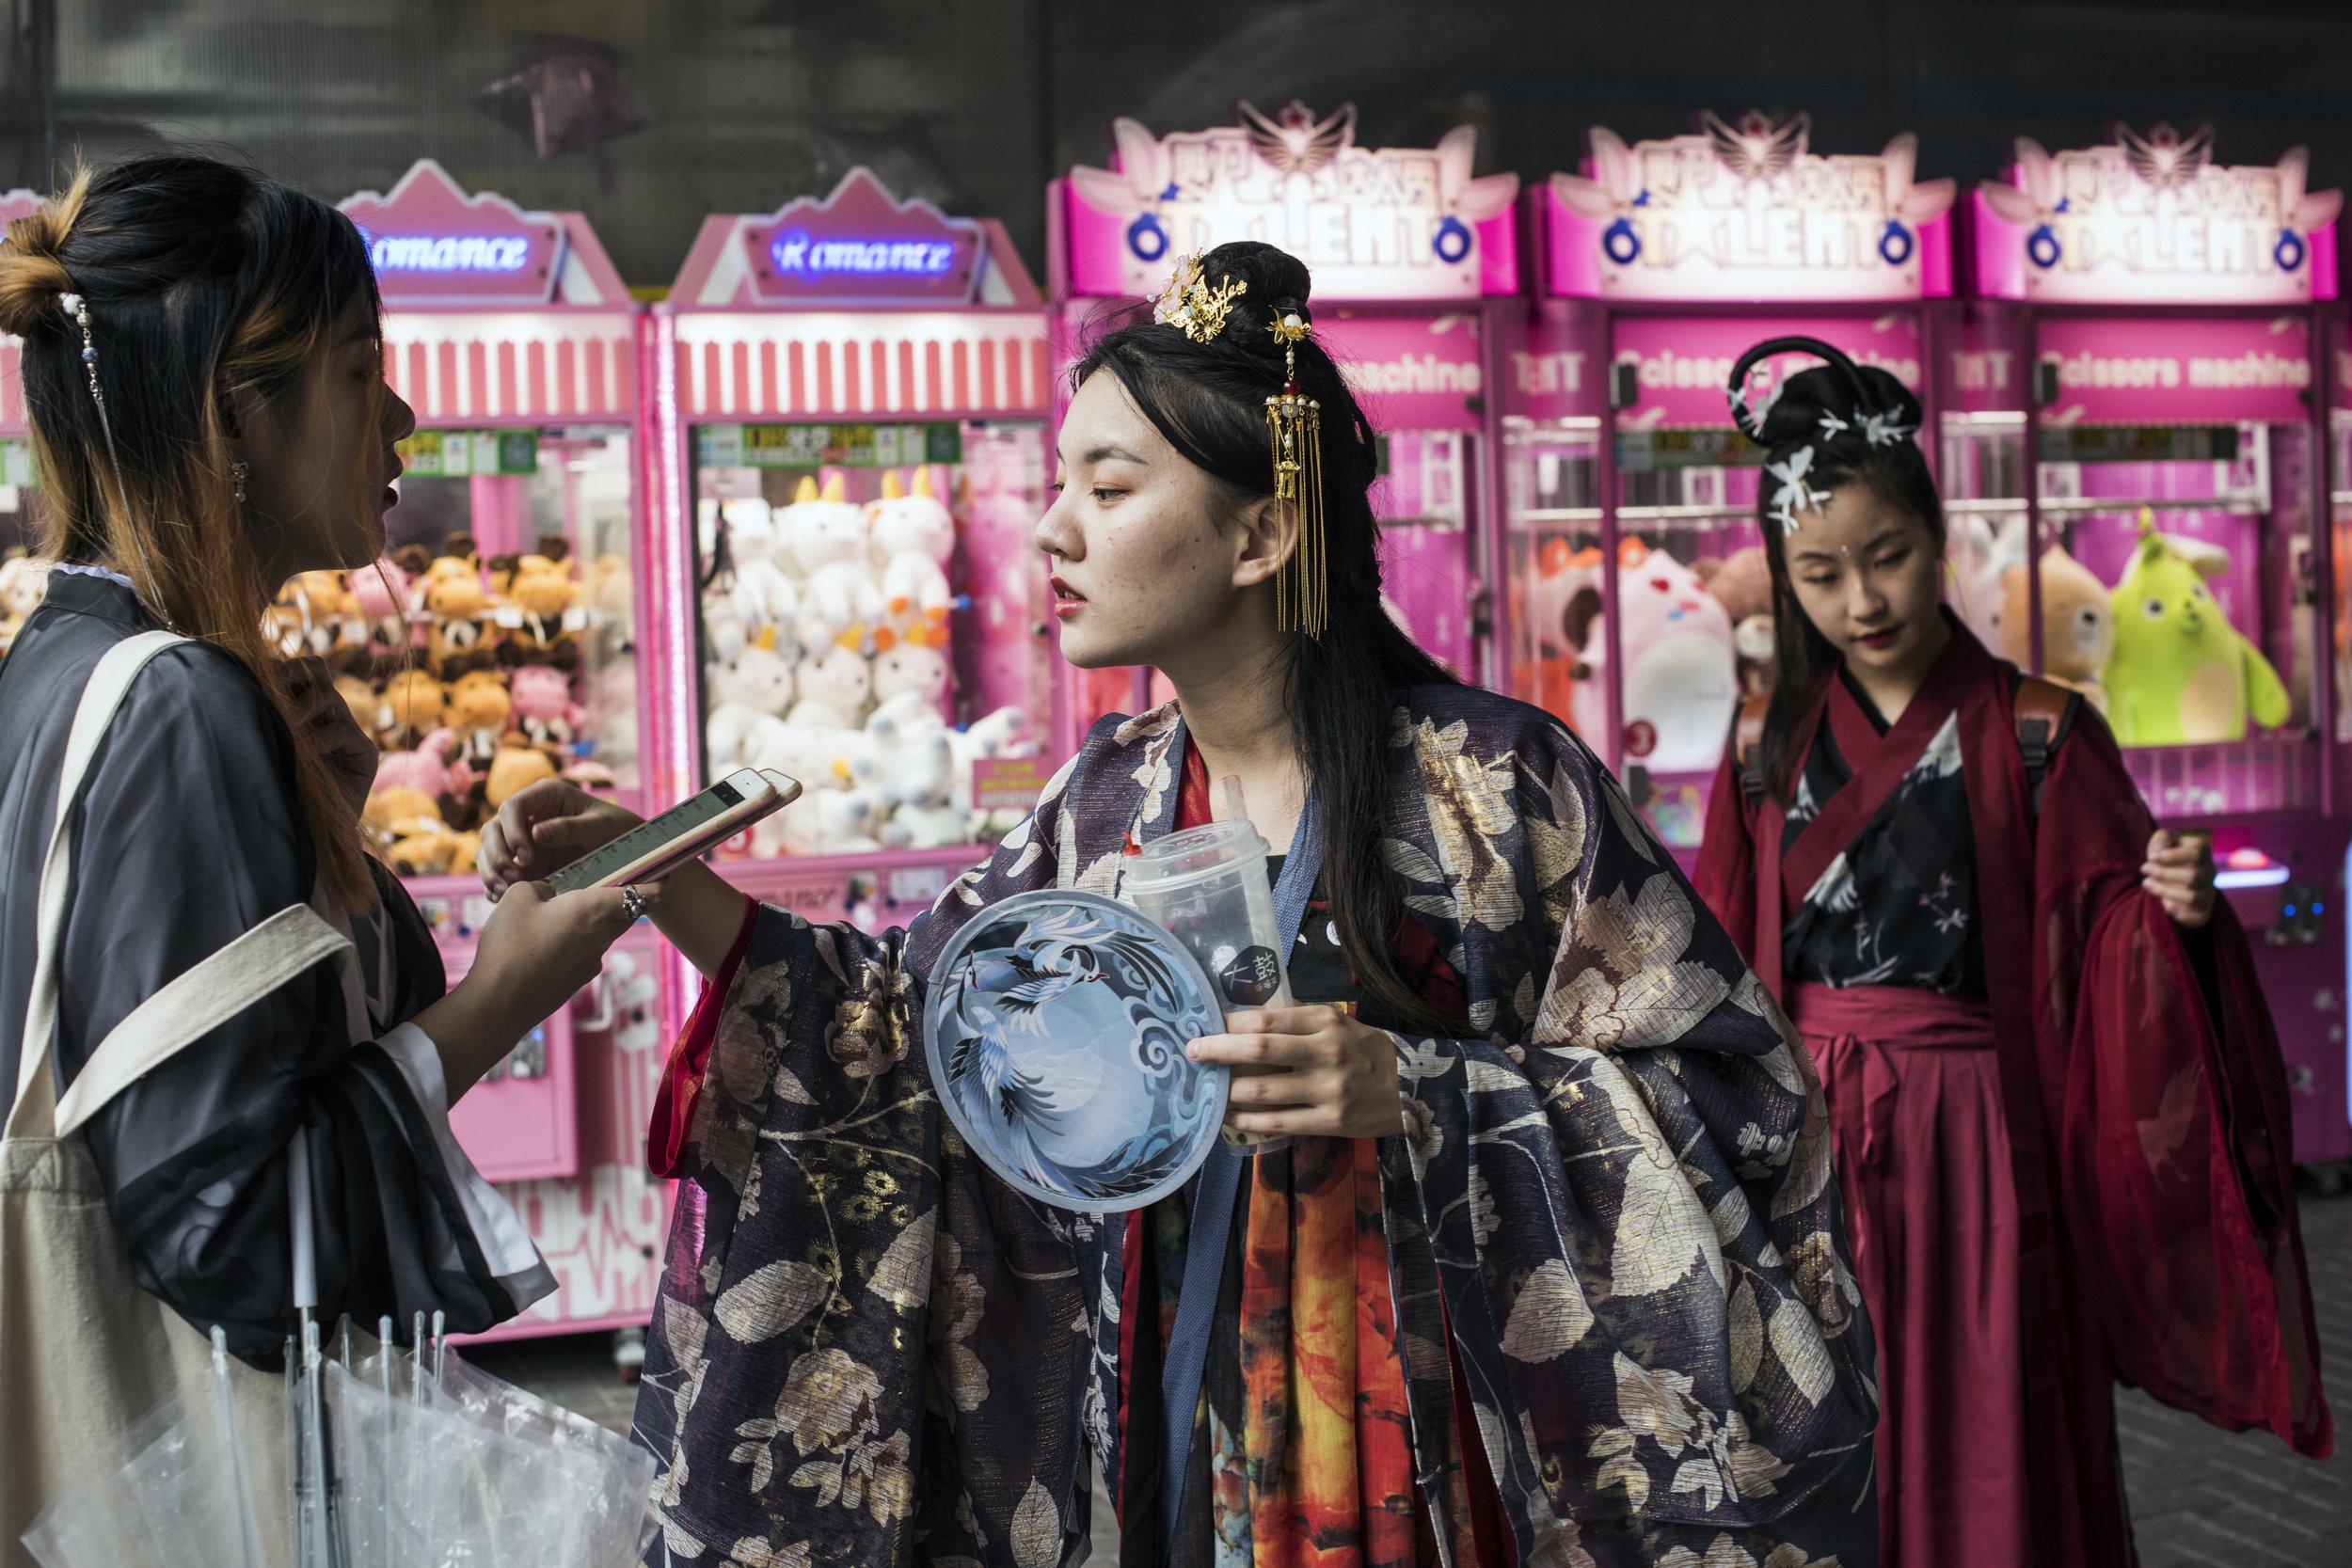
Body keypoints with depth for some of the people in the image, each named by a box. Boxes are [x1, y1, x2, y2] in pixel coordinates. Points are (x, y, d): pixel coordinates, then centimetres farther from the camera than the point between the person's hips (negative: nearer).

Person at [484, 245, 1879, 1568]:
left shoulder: (1489, 781, -14)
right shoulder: (1114, 802, 3)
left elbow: (1728, 1089, -14)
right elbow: (909, 1022, 6)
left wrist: (1409, 1089, -25)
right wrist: (665, 879, -4)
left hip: (1432, 1437, -5)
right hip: (1184, 1430, 5)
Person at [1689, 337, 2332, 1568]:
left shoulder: (2033, 736, -2)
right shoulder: (1774, 750, 7)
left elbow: (2106, 941, -7)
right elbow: (1718, 969, 11)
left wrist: (2173, 910, -26)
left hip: (1969, 1144, -2)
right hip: (1805, 1150, 3)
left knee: (1979, 1456, 3)